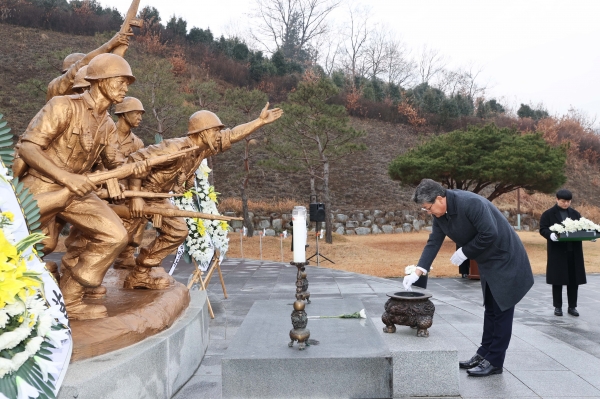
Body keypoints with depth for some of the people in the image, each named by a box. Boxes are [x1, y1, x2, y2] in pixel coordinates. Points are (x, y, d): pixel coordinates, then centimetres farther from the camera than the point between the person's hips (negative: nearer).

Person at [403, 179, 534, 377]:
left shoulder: (471, 203, -30)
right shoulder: (439, 215, -4)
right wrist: (418, 272, -11)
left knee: (501, 310, 0)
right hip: (488, 262, 9)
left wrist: (464, 252, -19)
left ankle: (494, 362, 8)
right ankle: (484, 354, 25)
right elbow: (434, 242, -2)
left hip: (505, 259, -9)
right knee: (491, 309, 15)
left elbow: (489, 234, -31)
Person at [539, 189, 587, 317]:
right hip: (557, 253, -4)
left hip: (574, 252, 4)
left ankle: (572, 306, 17)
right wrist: (550, 234, -27)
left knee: (574, 280, 6)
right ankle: (558, 307, 12)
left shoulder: (575, 214, 13)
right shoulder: (548, 214, -1)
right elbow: (542, 229, -7)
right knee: (557, 280, 2)